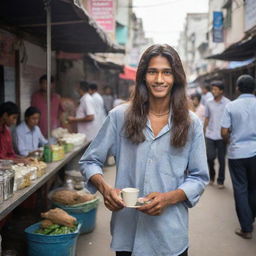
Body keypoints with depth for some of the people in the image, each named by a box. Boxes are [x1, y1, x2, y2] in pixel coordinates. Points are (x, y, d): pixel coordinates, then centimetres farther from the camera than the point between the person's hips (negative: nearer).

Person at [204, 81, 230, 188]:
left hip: (221, 136, -2)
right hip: (210, 135, 2)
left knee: (221, 159, 5)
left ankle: (220, 181, 18)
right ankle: (211, 176, 23)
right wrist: (204, 131, 7)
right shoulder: (209, 103, 6)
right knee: (210, 156, -3)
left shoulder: (227, 103, -5)